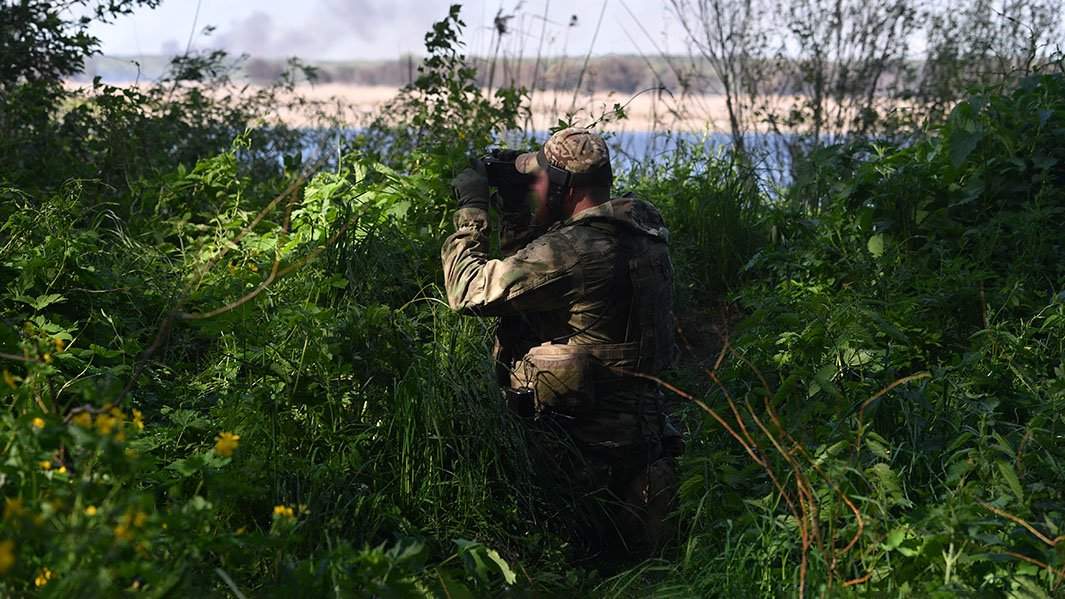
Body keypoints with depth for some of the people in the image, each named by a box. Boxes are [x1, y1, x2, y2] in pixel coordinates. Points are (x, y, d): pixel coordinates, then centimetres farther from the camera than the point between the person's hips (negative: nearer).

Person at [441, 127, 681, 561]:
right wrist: (513, 209, 9)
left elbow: (468, 292, -17)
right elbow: (529, 273, 17)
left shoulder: (571, 250, -25)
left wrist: (471, 210, -7)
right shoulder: (643, 229, 4)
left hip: (588, 440, -9)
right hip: (643, 423, 9)